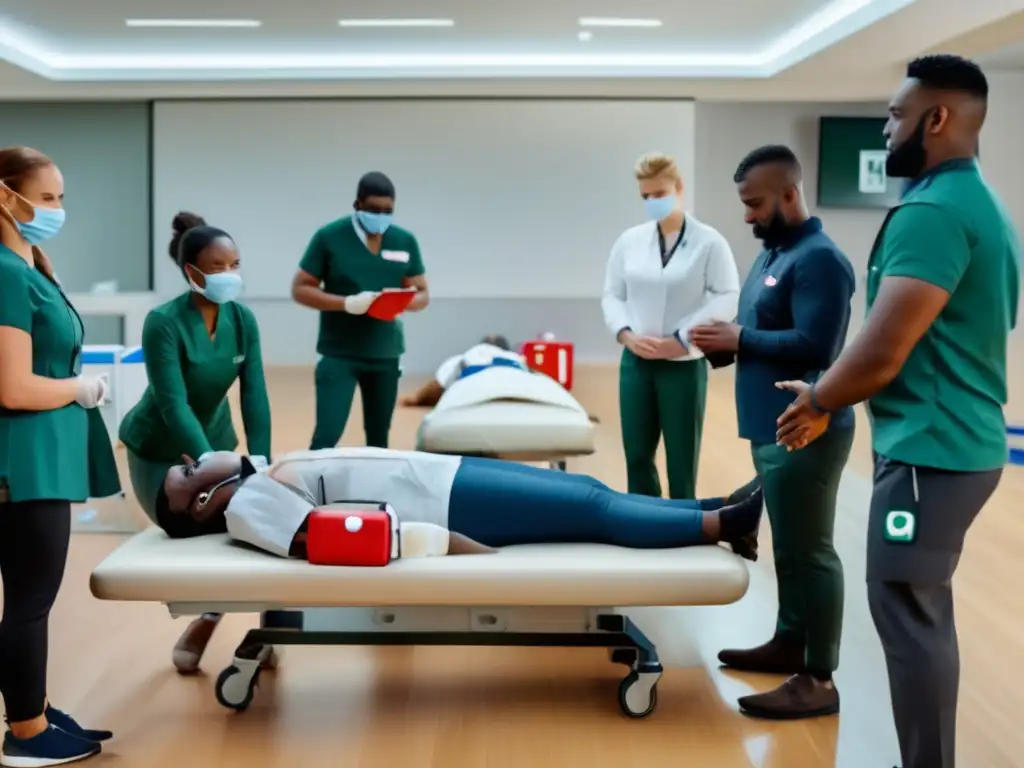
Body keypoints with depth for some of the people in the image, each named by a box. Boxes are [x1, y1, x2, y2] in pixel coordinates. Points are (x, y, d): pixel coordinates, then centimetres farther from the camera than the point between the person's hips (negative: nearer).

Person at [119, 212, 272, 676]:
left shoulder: (242, 319, -12)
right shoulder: (163, 323, -27)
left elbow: (254, 395, -15)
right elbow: (174, 405, -31)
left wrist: (259, 463, -26)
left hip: (214, 441, 4)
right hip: (158, 451, -4)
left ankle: (208, 615, 18)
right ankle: (209, 613, 23)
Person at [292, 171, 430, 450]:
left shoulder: (406, 242, 4)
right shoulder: (329, 237, -6)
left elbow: (422, 294, 9)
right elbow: (300, 289, -5)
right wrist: (347, 303, -21)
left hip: (386, 354, 4)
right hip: (339, 353, -4)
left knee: (379, 440, 12)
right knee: (327, 435, -10)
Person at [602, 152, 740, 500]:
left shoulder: (709, 242, -6)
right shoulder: (630, 240, 6)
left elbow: (727, 299, -10)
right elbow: (612, 294, 8)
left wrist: (682, 339, -15)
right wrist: (625, 333, -10)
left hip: (684, 365, -4)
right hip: (636, 362, 4)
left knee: (682, 460, 5)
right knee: (637, 456, 9)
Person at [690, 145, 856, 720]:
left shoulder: (819, 259, -16)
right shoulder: (774, 253, 16)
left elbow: (813, 346, -25)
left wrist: (740, 339, -15)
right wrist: (727, 341, 2)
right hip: (775, 426, 10)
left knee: (808, 549, -5)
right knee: (789, 544, 18)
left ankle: (819, 679, 0)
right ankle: (790, 641, 30)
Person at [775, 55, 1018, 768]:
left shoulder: (933, 211, -19)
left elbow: (882, 352, -23)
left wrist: (816, 402, -4)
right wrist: (829, 396, 17)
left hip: (930, 448, -10)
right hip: (955, 438, 10)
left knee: (907, 611, -3)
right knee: (922, 609, 17)